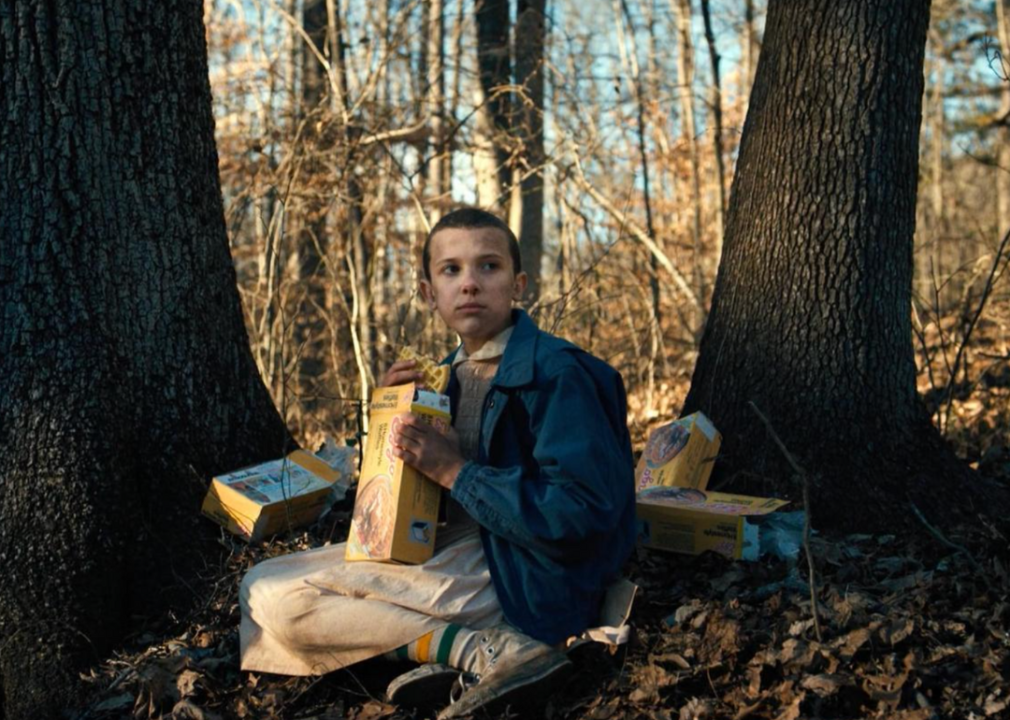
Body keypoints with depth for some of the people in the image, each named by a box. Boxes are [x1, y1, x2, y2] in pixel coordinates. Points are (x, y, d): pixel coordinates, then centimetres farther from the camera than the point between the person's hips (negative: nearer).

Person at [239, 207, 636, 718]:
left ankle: (485, 651, -16)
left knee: (272, 598, -12)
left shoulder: (555, 373, -16)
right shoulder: (457, 371, 11)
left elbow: (582, 512, -25)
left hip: (516, 575, -10)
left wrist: (457, 473, -20)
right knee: (260, 585, 11)